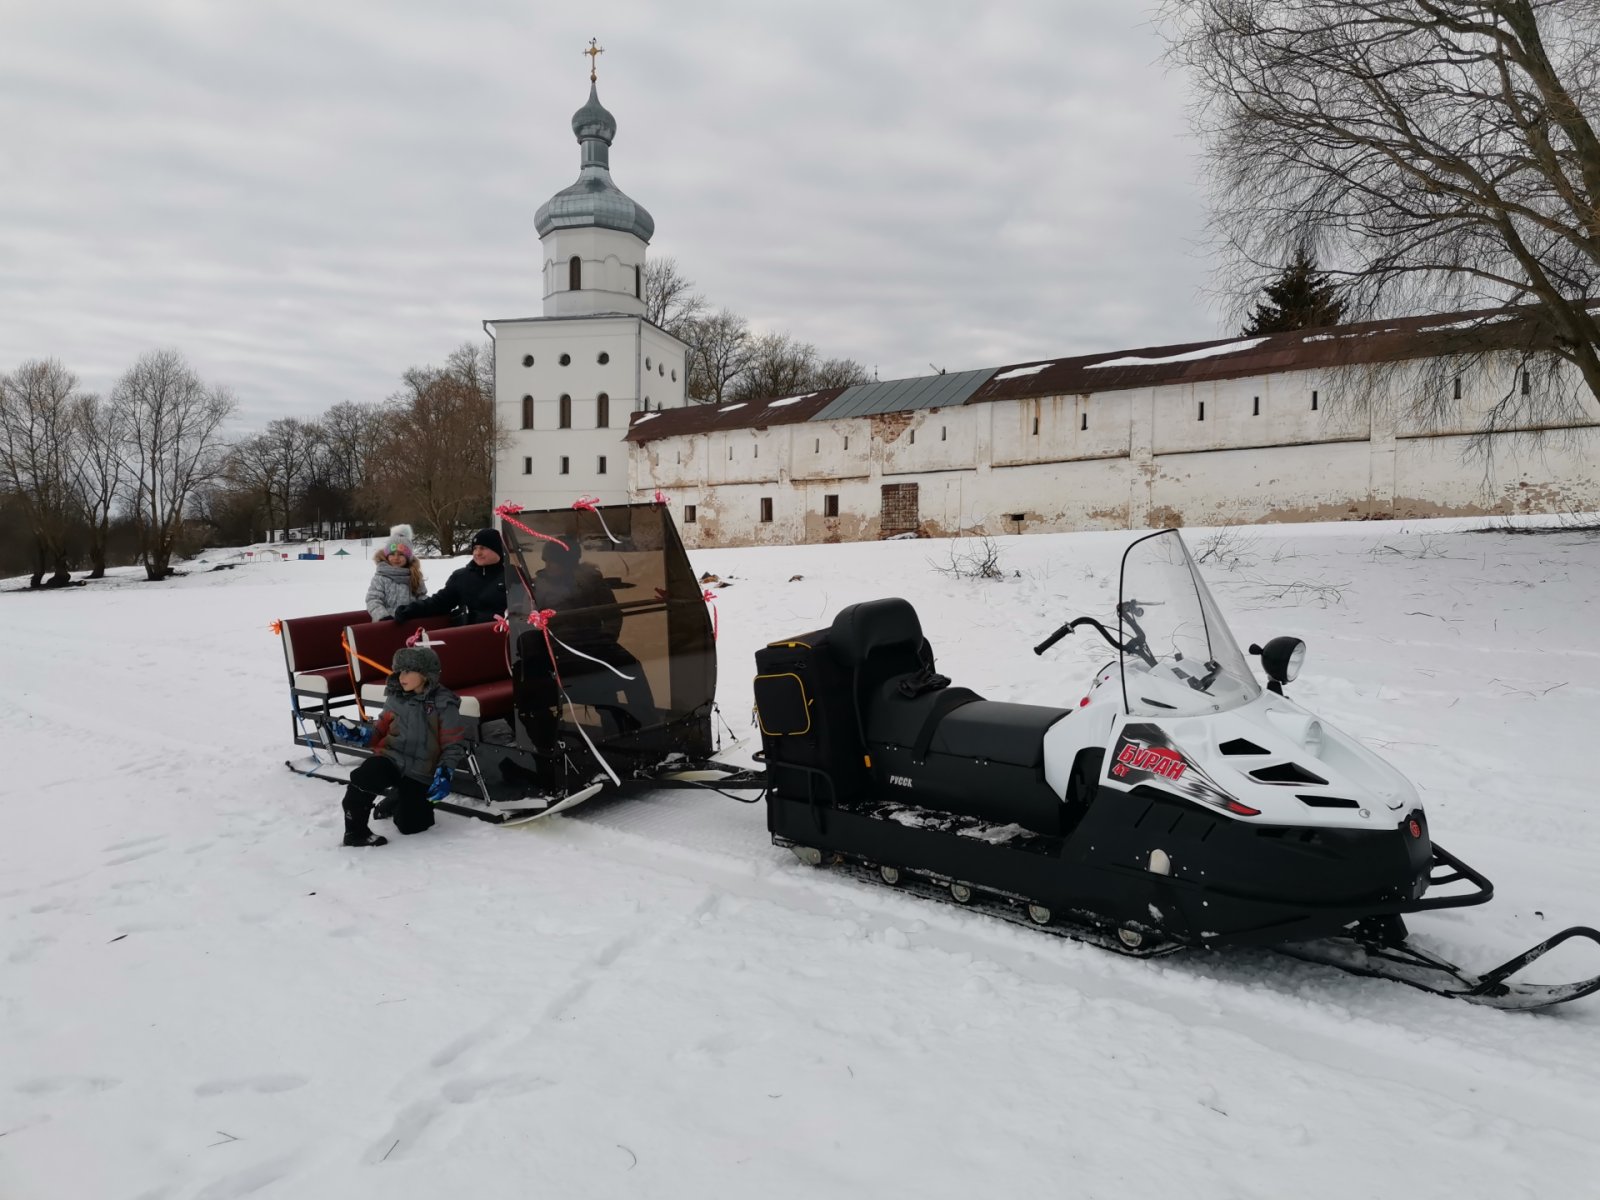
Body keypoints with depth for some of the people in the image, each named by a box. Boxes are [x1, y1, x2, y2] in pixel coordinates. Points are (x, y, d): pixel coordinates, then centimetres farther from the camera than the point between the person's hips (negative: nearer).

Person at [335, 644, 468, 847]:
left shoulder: (444, 705, -10)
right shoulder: (395, 697, 4)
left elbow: (454, 745, -6)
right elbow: (382, 730, 18)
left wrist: (444, 773, -18)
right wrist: (360, 734, -1)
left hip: (420, 773, -2)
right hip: (391, 758, 2)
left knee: (408, 825, -7)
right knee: (364, 778, -32)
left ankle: (396, 801, 28)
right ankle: (355, 831, -11)